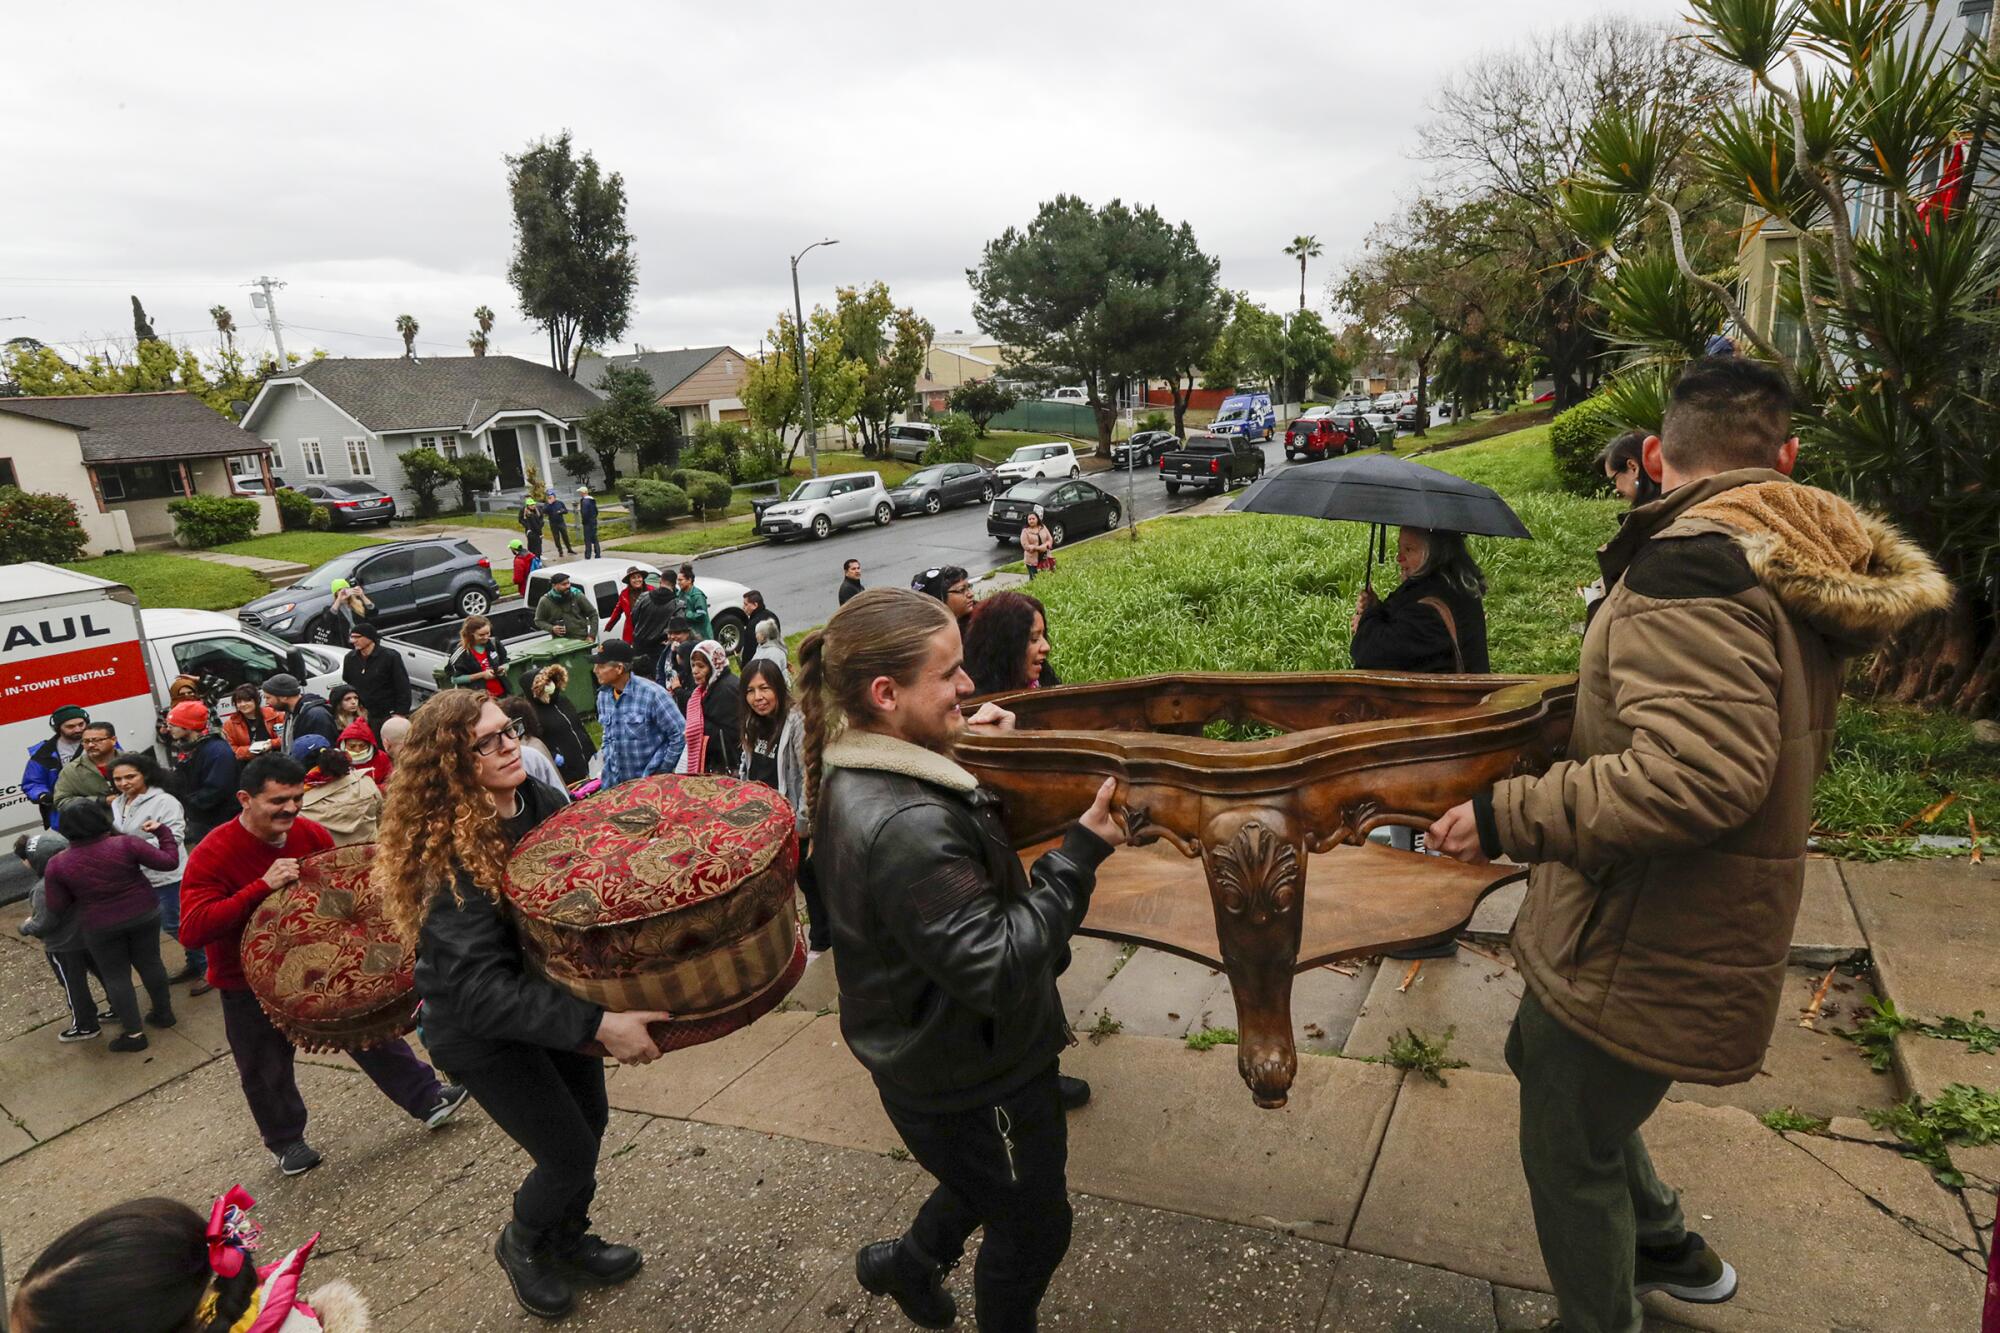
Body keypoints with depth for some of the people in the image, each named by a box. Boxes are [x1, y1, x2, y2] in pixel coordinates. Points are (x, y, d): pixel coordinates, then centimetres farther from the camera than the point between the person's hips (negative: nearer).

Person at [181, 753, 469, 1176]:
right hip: (250, 987, -3)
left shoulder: (311, 834, -9)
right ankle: (286, 1142, 39)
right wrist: (262, 886, -41)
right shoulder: (212, 855, -23)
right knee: (267, 1073, 15)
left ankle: (428, 1100, 18)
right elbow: (192, 930, -34)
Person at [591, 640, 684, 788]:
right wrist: (608, 765, 9)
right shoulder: (603, 695, 4)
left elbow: (680, 734, -15)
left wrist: (661, 773, -11)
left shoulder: (652, 694, -17)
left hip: (651, 783, -6)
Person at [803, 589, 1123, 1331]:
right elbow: (999, 968, -34)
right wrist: (1080, 854, -31)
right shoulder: (905, 828, -37)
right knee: (1033, 1228, 19)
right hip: (972, 1078, -9)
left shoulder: (857, 774, -5)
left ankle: (910, 1261, 53)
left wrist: (961, 755, -2)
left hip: (931, 1048, 9)